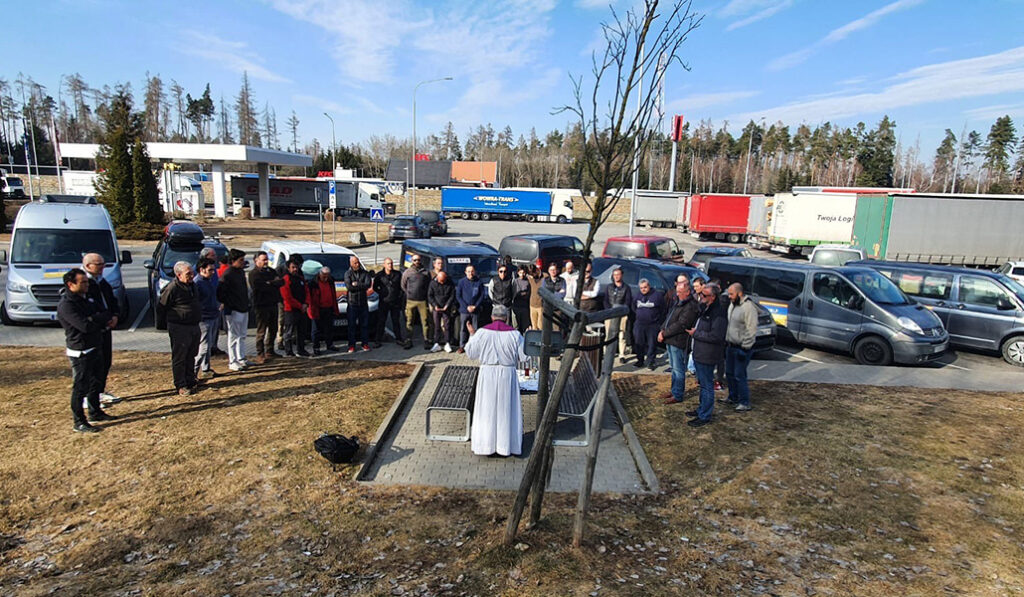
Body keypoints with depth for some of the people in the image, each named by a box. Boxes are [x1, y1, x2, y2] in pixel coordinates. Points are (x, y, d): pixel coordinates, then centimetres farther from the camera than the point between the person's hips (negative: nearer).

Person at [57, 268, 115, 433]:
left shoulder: (84, 297, 9)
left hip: (95, 348, 9)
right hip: (80, 352, -9)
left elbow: (101, 313, 15)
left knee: (95, 382, 20)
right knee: (80, 387, 0)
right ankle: (78, 422, 11)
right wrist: (104, 318, -12)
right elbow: (85, 326, -28)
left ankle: (95, 412, 35)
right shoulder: (66, 305, -19)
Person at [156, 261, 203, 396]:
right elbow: (161, 307, -9)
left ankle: (190, 380, 30)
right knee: (179, 357, 1)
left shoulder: (191, 284, 9)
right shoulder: (172, 288, -16)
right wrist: (161, 325, -1)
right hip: (179, 328, -8)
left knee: (191, 355, 17)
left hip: (194, 326, 8)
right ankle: (180, 386, 8)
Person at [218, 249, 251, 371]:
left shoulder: (241, 272, 11)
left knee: (242, 336, 16)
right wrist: (228, 304, -12)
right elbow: (220, 292, -19)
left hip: (244, 309, 9)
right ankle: (232, 362, 7)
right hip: (234, 311, -9)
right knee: (234, 336, -1)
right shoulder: (227, 274, -16)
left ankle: (241, 359, 26)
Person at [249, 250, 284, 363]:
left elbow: (282, 282, 5)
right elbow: (260, 286, -19)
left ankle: (270, 351, 25)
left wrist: (270, 283, -11)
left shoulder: (271, 271, 16)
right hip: (261, 306, -7)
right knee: (261, 331, -6)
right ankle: (260, 354, -1)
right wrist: (275, 284, -6)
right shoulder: (253, 274, -5)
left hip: (273, 303, 7)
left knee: (273, 329, 14)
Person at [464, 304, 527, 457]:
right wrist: (525, 339, 13)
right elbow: (524, 356, -3)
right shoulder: (514, 334, -6)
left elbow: (471, 353, 2)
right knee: (506, 409, 11)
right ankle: (506, 444, 17)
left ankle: (486, 444, 18)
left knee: (487, 409, 11)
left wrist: (472, 334, 14)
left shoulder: (482, 333, -7)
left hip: (487, 374, 0)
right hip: (507, 375, 0)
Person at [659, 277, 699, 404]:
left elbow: (680, 325, -22)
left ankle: (678, 395, 8)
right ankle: (675, 390, 32)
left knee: (678, 369, -1)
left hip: (679, 341, -10)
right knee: (673, 367, 19)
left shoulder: (690, 306, -19)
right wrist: (663, 330, 1)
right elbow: (669, 317, 17)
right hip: (671, 340, 10)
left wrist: (664, 333, -17)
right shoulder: (677, 301, 12)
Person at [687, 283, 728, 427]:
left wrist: (696, 333, -18)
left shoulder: (718, 313, -21)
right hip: (699, 353, 10)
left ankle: (704, 416, 10)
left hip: (707, 356, -10)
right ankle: (702, 409, 35)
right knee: (703, 383, 21)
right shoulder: (704, 308, 10)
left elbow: (716, 336, -26)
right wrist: (693, 330, 6)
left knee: (707, 385, 1)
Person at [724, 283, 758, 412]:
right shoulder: (732, 305, 10)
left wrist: (745, 348, -20)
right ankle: (733, 397, 32)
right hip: (730, 345, 9)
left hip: (741, 348, -9)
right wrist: (727, 341, 17)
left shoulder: (748, 307, -19)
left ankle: (744, 402, 4)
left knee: (739, 375, -6)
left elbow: (752, 330, -20)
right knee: (730, 373, 17)